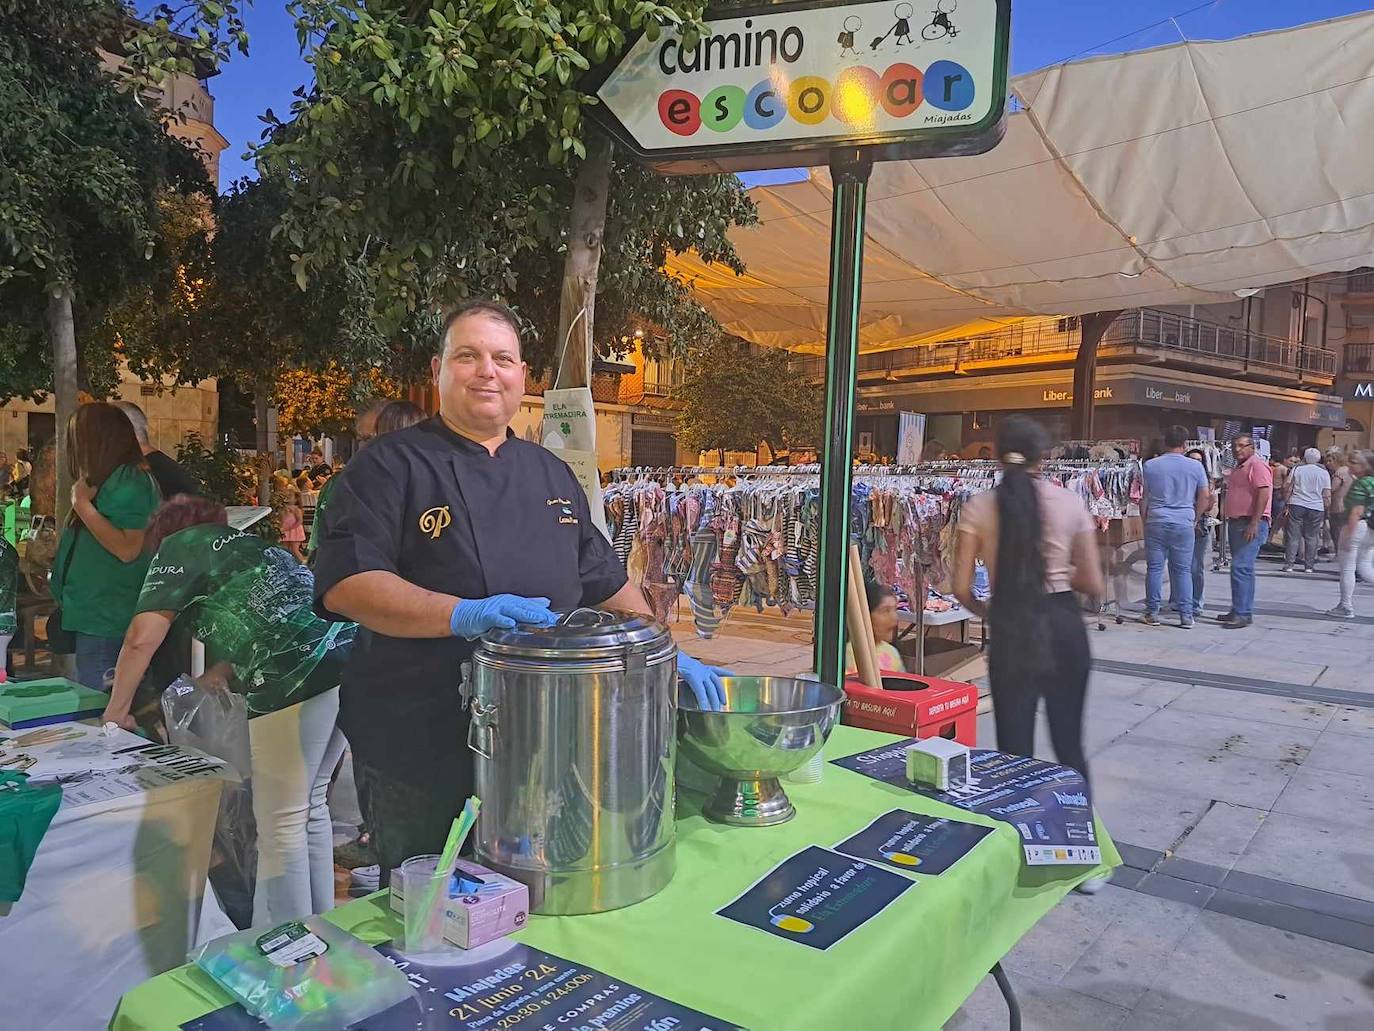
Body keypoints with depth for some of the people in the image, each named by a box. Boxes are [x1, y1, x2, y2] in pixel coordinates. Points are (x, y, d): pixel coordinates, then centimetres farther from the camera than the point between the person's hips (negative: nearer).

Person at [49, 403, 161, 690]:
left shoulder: (127, 482, -15)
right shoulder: (116, 479, 15)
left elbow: (128, 549, -23)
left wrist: (83, 505, -20)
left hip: (105, 621, -10)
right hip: (97, 615, 10)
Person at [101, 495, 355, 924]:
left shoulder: (181, 546, 11)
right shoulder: (248, 540, 32)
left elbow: (142, 639, 2)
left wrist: (116, 709, 15)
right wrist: (223, 670, 35)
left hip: (297, 680, -8)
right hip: (346, 659, 8)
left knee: (281, 824, 4)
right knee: (310, 806, 21)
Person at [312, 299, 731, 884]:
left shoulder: (549, 474, 12)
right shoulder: (389, 467, -6)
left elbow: (606, 582, 17)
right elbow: (345, 583, -18)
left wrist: (669, 657, 10)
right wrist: (461, 614, -30)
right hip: (420, 752, -5)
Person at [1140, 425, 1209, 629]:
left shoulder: (1150, 465, 0)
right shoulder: (1195, 467, 1)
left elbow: (1144, 498, 4)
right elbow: (1205, 497, 7)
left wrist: (1145, 520, 15)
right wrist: (1195, 519, 19)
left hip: (1156, 522, 0)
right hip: (1184, 524, 0)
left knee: (1154, 568, 5)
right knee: (1183, 570, 6)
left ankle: (1152, 613, 9)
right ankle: (1186, 615, 7)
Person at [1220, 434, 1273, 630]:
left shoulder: (1258, 465, -9)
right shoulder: (1238, 468, 21)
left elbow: (1264, 493, -19)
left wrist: (1254, 523, -25)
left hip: (1251, 524, -10)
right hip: (1236, 523, 10)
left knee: (1241, 567, -15)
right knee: (1241, 568, 12)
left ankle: (1243, 613, -15)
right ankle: (1240, 611, 18)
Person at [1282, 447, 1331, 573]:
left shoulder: (1297, 469, 3)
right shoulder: (1324, 472, 5)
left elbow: (1286, 486, 2)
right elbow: (1327, 495, 3)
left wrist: (1286, 501, 14)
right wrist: (1327, 509, 12)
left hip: (1297, 505, -1)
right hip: (1316, 508, 1)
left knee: (1293, 536, 0)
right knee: (1311, 537, 8)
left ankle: (1289, 565, -3)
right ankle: (1309, 566, 9)